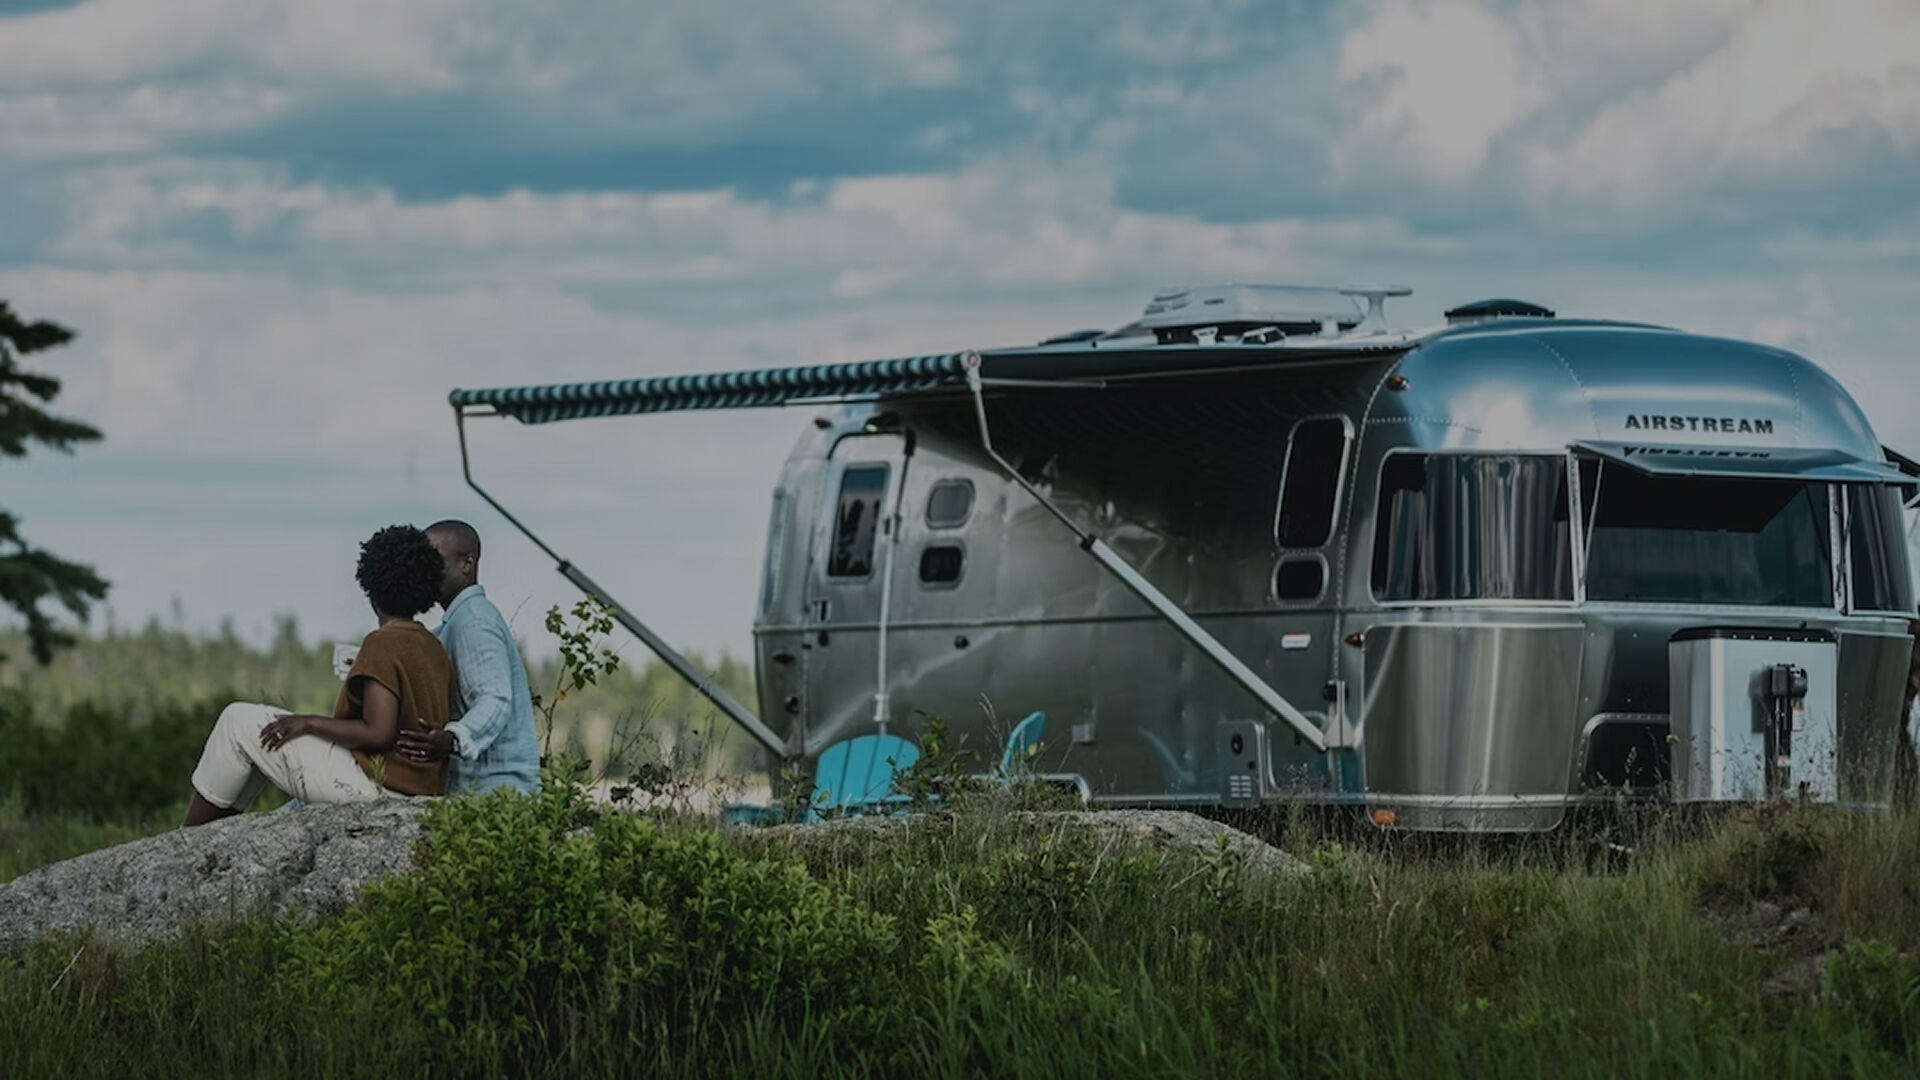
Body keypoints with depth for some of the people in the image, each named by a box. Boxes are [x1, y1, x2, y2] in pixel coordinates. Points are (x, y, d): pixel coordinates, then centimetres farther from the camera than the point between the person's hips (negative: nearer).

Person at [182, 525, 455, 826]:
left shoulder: (382, 644, -16)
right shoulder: (434, 649, 11)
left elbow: (378, 733, -23)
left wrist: (310, 722, -13)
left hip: (377, 784, -9)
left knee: (239, 721, 2)